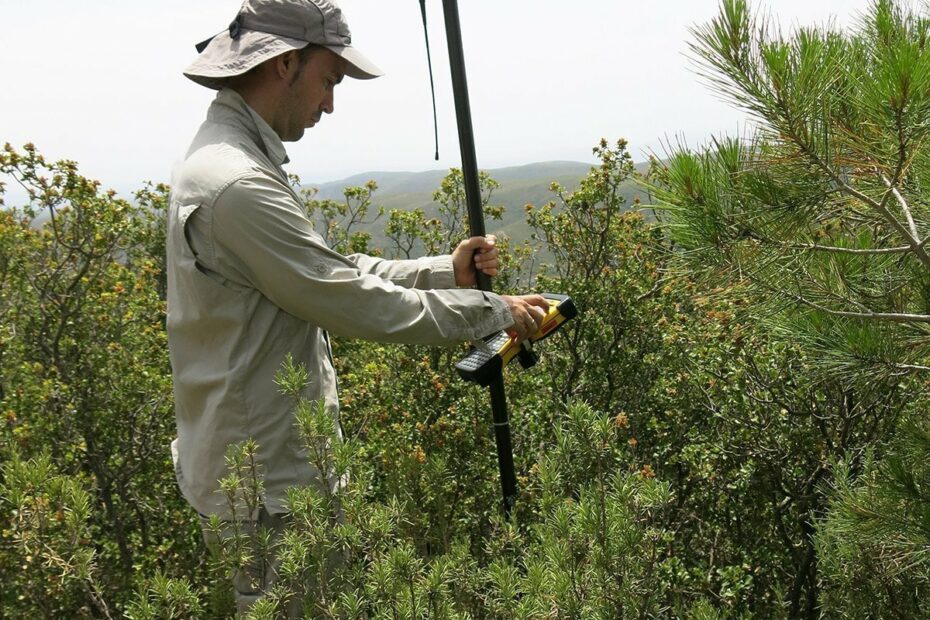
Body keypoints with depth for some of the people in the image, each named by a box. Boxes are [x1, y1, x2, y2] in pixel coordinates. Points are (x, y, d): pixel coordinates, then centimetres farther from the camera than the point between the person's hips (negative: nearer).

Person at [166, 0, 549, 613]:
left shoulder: (233, 158, 10)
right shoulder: (238, 184, -24)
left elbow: (334, 272, 12)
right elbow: (359, 304, -22)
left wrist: (447, 270, 5)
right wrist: (495, 310, -11)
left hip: (266, 465, 10)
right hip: (265, 492, -10)